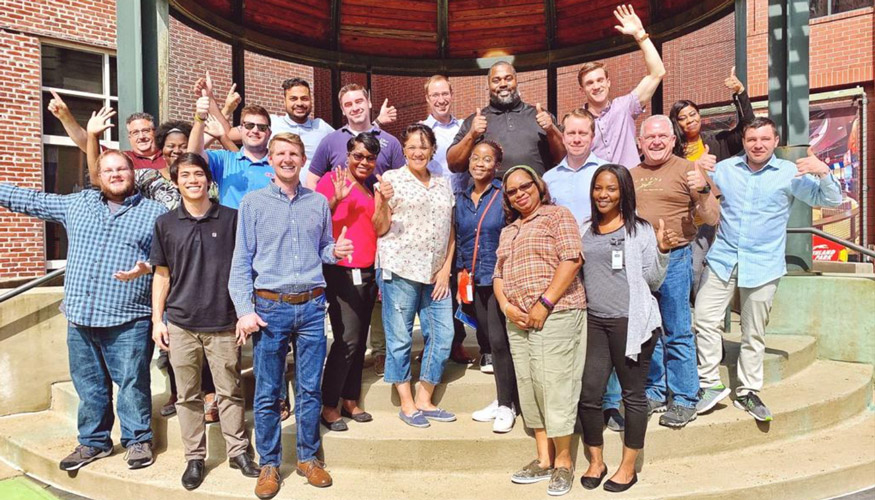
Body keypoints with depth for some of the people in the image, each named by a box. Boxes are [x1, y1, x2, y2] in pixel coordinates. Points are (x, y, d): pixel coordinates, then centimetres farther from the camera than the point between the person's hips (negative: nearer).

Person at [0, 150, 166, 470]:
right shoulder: (76, 204, 15)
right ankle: (93, 442, 28)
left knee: (132, 383, 1)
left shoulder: (156, 212, 2)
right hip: (80, 317, 4)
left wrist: (146, 268, -20)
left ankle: (138, 440, 17)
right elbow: (29, 200, 21)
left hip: (129, 321, -4)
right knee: (88, 385, 13)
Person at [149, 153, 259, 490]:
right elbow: (162, 275, 9)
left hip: (223, 323, -1)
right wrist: (157, 320, 4)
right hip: (180, 324, 1)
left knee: (230, 392, 7)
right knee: (188, 395, 9)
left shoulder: (231, 219, 2)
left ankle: (238, 451, 21)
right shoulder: (166, 224, 6)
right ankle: (195, 458, 22)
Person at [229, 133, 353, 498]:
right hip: (270, 307, -2)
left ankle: (308, 457, 25)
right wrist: (245, 310, -8)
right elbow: (241, 261, -1)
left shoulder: (319, 203, 10)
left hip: (312, 307, 2)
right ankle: (269, 464, 20)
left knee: (310, 388, 9)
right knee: (267, 393, 4)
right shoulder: (253, 203, 2)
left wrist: (335, 252, -6)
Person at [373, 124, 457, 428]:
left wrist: (446, 269, 5)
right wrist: (383, 201, -18)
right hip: (400, 270, -5)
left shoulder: (443, 184, 15)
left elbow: (450, 233, 16)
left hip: (436, 274, 5)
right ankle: (407, 404, 15)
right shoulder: (392, 179, 1)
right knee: (400, 337, 1)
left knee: (442, 334, 5)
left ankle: (424, 400, 19)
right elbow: (380, 229, 0)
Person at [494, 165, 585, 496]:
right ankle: (543, 460, 19)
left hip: (555, 315, -7)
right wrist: (506, 306, -3)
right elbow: (498, 275, 18)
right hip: (518, 320, 7)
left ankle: (563, 463, 9)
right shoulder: (507, 231, 22)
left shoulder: (558, 215, 1)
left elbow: (571, 259, -12)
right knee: (530, 388, 9)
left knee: (555, 387, -4)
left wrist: (543, 304, -17)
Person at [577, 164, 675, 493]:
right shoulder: (585, 230, 10)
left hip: (631, 320, -4)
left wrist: (661, 251, -15)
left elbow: (653, 282, -2)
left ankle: (628, 467, 22)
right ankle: (596, 461, 23)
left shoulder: (641, 230, -1)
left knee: (633, 394, 7)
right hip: (594, 321, 4)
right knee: (588, 393, 3)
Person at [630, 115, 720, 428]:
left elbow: (712, 219, -4)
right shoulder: (630, 176, 13)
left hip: (674, 259, -5)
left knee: (677, 333, 1)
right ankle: (654, 393, 25)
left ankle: (684, 399, 13)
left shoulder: (687, 170, 0)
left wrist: (703, 190, -20)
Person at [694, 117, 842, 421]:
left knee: (753, 333, 8)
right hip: (722, 259, 2)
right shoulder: (724, 169, 7)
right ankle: (710, 383, 9)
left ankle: (747, 391, 23)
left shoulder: (791, 173, 1)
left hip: (762, 265, -1)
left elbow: (830, 201, 0)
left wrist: (823, 172, -19)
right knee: (705, 319, -5)